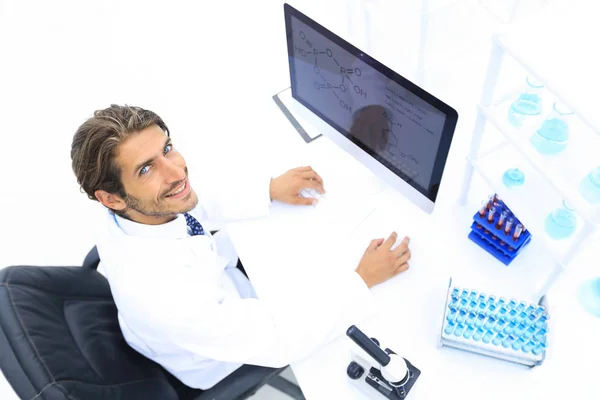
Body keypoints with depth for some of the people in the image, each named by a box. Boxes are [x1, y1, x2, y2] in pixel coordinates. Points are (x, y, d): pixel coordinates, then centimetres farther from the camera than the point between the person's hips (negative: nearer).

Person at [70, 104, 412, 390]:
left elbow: (194, 202, -4)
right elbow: (278, 339, -36)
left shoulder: (139, 211, -27)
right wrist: (362, 279, -29)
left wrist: (270, 188, -12)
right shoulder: (164, 295, -46)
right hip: (213, 363, -5)